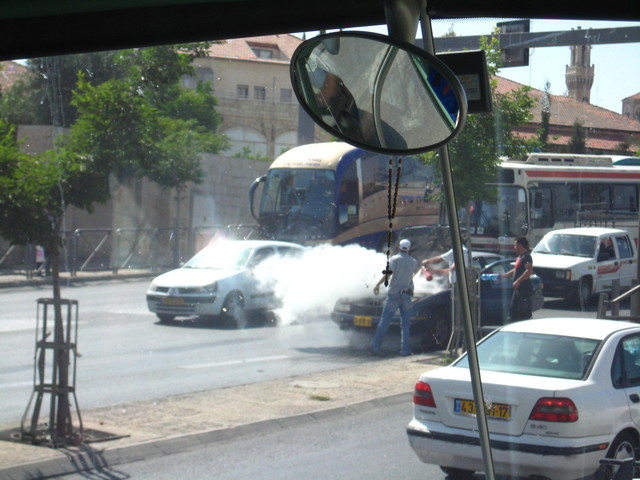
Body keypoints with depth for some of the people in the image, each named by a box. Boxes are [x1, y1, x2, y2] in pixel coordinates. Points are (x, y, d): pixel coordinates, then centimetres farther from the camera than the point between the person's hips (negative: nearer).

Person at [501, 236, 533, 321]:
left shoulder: (526, 257, -13)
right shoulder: (520, 257, 19)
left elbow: (529, 271, -25)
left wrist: (518, 281, -26)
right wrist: (503, 276, 32)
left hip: (524, 289, -11)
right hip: (518, 289, 11)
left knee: (524, 312, -9)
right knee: (513, 310, 14)